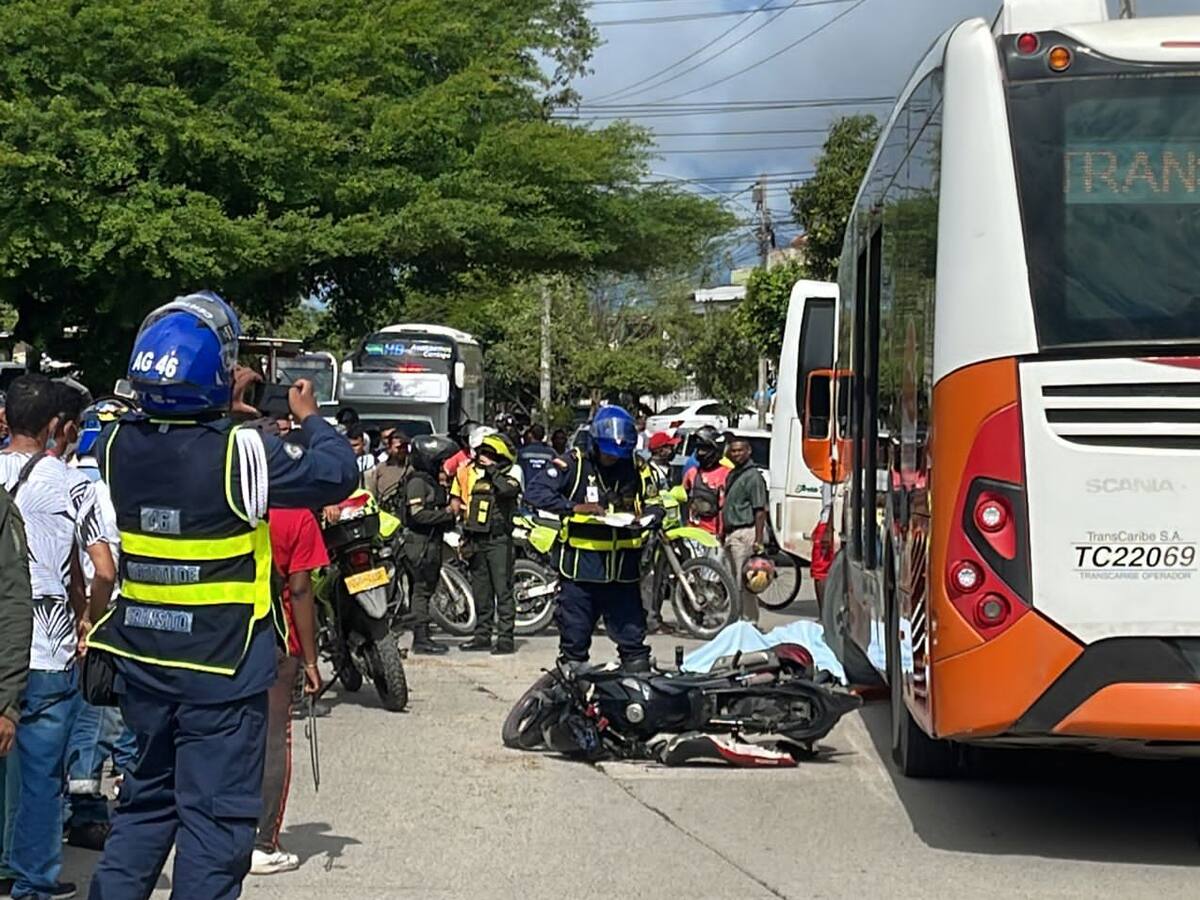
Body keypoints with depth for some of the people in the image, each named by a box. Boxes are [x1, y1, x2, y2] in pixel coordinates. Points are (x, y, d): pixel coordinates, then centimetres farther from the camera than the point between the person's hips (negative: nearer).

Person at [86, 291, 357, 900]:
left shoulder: (117, 445, -4)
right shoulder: (242, 451, -20)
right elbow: (337, 475, -8)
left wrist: (220, 411, 25)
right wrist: (311, 420, 10)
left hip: (140, 661, 6)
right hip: (224, 668, -5)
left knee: (147, 798, 21)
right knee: (216, 812, 4)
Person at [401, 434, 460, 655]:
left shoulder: (435, 482, 19)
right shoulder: (417, 482, -11)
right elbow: (417, 514, -20)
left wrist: (451, 514, 5)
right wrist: (446, 513, -17)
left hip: (433, 540, 10)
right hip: (419, 540, -10)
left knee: (427, 589, 10)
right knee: (422, 589, -10)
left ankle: (423, 637, 15)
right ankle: (421, 638, -10)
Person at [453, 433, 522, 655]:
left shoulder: (511, 472, -5)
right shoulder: (468, 471, 10)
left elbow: (508, 489, -27)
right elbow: (455, 499, 18)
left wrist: (492, 471, -17)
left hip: (499, 539, -5)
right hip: (475, 540, 5)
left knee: (503, 590, -6)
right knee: (480, 591, 12)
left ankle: (506, 637, -3)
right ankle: (482, 635, 20)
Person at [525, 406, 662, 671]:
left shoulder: (636, 469, 7)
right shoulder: (573, 463, -5)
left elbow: (653, 505, 16)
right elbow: (535, 493, -14)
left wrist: (647, 517, -9)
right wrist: (575, 507, -24)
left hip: (623, 568, 3)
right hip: (580, 567, -3)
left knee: (633, 638, 7)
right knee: (575, 640, 6)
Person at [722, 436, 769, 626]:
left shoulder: (753, 476, -11)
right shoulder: (732, 475, 17)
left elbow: (760, 510, -16)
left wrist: (758, 540, -22)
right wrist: (724, 534, 20)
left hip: (746, 533, -10)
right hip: (732, 534, 10)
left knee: (745, 581, -9)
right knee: (734, 580, 13)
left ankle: (749, 621, -6)